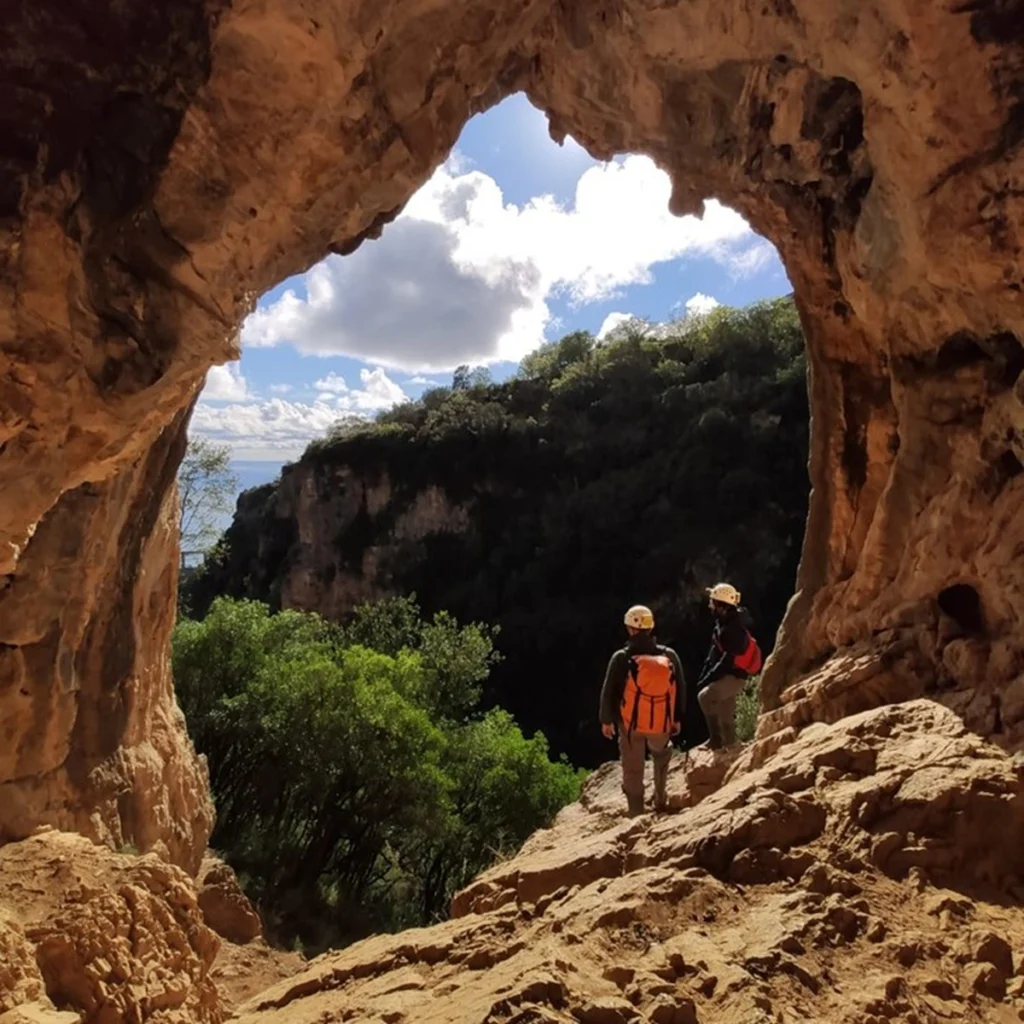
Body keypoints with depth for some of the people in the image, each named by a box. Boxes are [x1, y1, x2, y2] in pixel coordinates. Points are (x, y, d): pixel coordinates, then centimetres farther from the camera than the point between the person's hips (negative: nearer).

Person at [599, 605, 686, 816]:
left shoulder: (621, 658, -13)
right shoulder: (669, 655, -6)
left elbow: (608, 692, -7)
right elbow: (681, 690, 4)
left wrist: (606, 720, 8)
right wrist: (676, 718, 17)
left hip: (631, 723, -2)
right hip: (662, 723, 2)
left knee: (633, 771, 12)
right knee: (661, 755, 31)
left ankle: (636, 812, 19)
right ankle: (660, 799, 32)